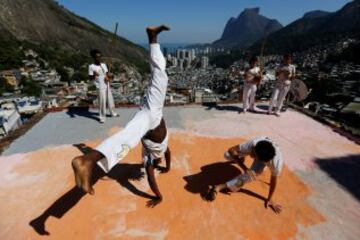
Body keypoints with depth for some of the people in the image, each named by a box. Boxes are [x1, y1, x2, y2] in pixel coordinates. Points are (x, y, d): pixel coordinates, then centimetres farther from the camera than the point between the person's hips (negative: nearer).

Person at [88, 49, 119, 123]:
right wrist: (94, 75, -32)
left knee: (110, 100, 16)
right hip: (100, 87, -6)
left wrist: (110, 76, -7)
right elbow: (90, 78, -10)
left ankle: (113, 113, 33)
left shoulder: (104, 65, 8)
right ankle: (102, 117, 8)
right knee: (102, 102, -4)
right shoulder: (91, 66, -10)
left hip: (107, 85, 6)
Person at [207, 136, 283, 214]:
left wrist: (269, 199, -11)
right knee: (227, 155, -17)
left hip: (265, 158, -1)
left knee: (250, 175, -29)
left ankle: (220, 187, -16)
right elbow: (231, 150, -36)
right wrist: (245, 168, -42)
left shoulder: (276, 162, -43)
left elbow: (274, 180, -23)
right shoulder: (253, 144, -44)